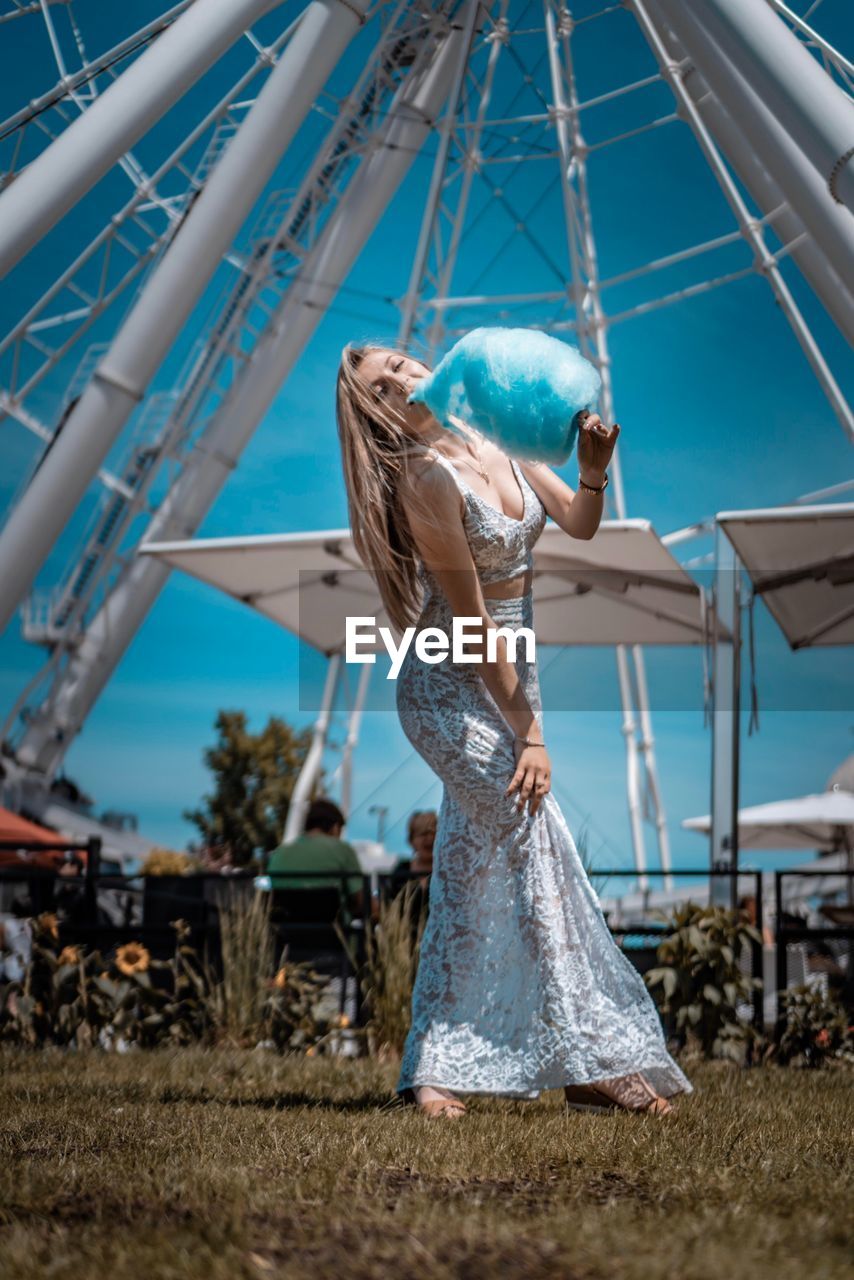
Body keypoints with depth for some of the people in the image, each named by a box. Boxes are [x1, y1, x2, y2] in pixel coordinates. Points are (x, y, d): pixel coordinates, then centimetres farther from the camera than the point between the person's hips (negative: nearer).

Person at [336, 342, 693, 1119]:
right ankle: (594, 1059, -2)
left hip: (506, 680, 8)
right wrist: (528, 733, -20)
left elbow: (580, 525, 4)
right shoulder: (427, 482, -20)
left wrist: (595, 470, -17)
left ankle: (436, 1069, 14)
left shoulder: (494, 442, 2)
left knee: (473, 877, 8)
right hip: (449, 689, -8)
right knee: (538, 848, -9)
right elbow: (474, 623, -20)